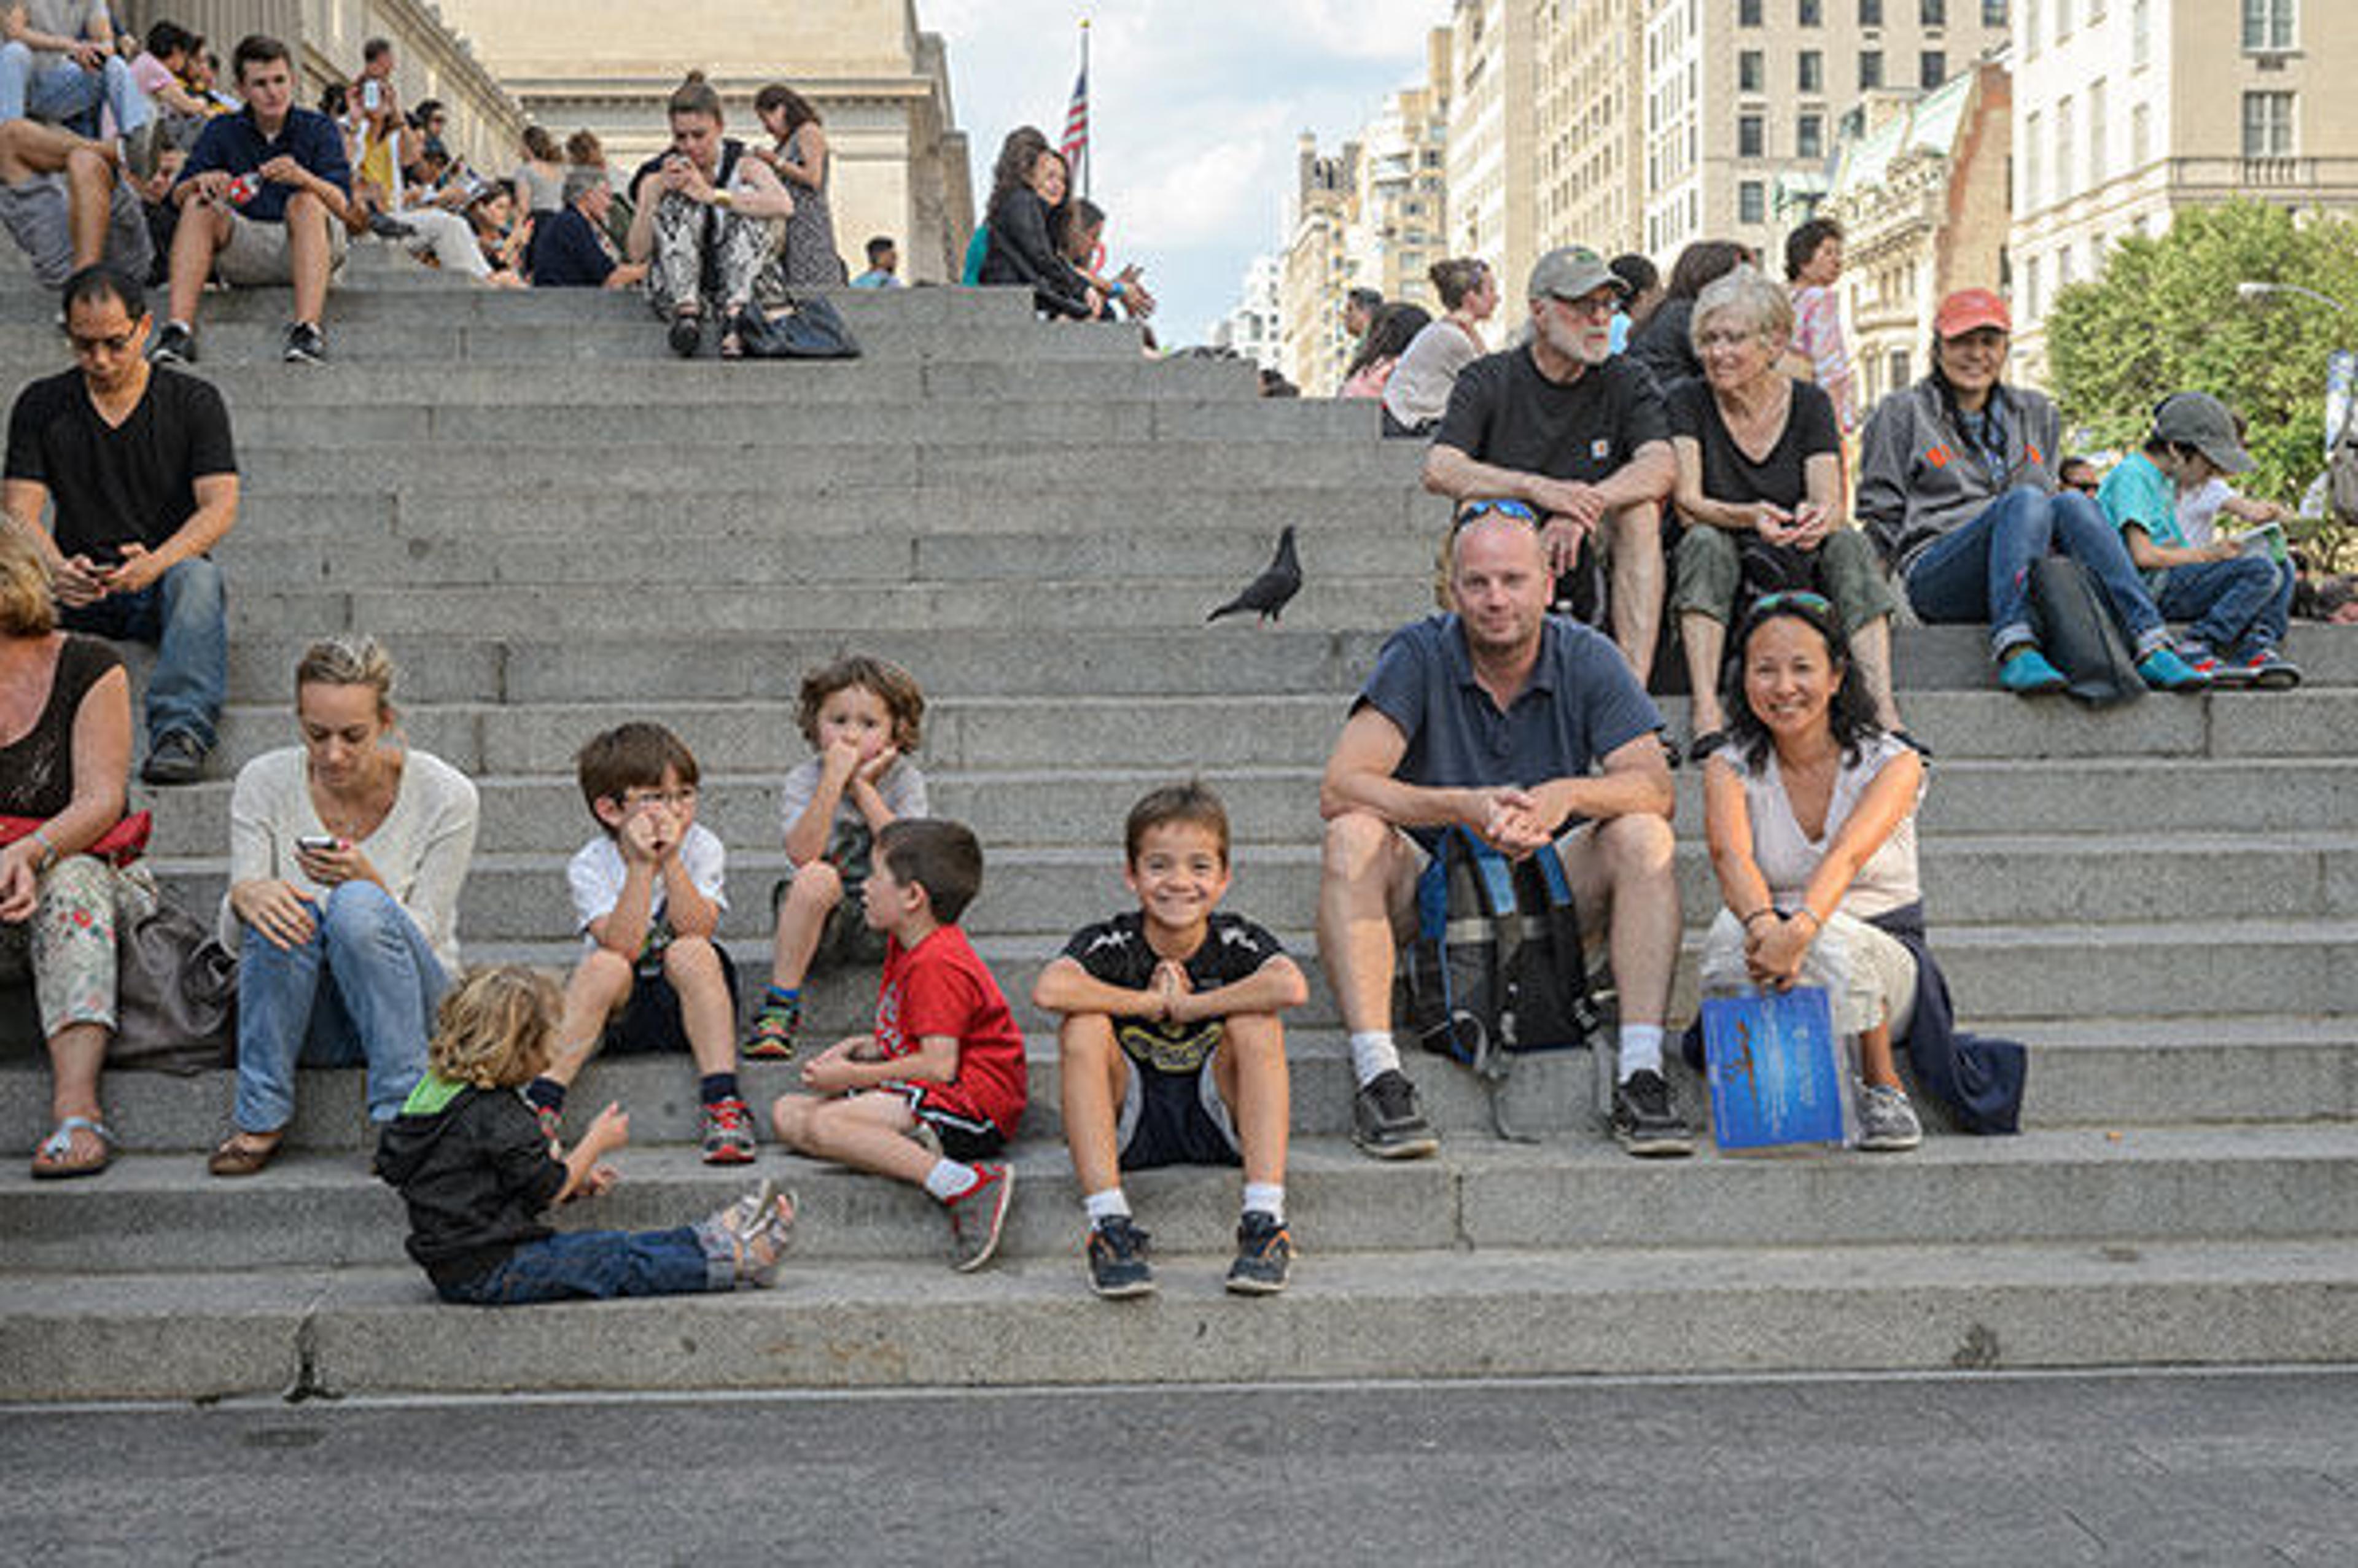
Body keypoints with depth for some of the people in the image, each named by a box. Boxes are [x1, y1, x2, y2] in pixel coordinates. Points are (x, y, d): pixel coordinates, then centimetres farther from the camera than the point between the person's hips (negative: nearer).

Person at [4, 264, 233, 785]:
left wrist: (156, 562, -28)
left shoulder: (194, 401, 3)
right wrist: (56, 568, -24)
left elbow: (220, 507, -8)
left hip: (160, 585, -2)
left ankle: (182, 732, -53)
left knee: (198, 576, -36)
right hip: (76, 591, 2)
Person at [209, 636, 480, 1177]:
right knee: (282, 912, -30)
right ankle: (260, 1118, -20)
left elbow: (421, 939, -10)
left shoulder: (445, 796, -12)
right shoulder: (263, 783, -7)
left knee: (359, 905, -32)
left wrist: (370, 881, -31)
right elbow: (235, 940, -6)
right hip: (306, 1023, 2)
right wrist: (243, 897, -31)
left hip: (410, 1005, -1)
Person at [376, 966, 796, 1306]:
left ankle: (711, 1241, 13)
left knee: (616, 1247, 10)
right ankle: (734, 1263, -3)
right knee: (620, 1258, -6)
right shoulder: (492, 1112, -22)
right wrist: (597, 1141, 0)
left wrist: (575, 1181, 14)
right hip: (487, 1273, -10)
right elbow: (548, 1188, -14)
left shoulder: (440, 1087, 11)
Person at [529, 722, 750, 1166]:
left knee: (692, 953, -29)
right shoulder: (589, 867, -11)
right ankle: (542, 1101, -31)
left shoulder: (701, 847, -8)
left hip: (688, 999, 1)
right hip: (618, 1012, -1)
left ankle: (723, 1104, -31)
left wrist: (671, 860, -28)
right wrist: (642, 866, -29)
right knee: (606, 967, -30)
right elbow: (622, 947, -25)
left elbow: (697, 931, -21)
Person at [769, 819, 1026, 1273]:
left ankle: (964, 1185, -36)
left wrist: (854, 1076, -13)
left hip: (972, 1100, -11)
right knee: (788, 1114, 2)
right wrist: (865, 1047, 7)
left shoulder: (936, 963, -16)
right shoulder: (905, 946, 17)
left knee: (823, 1124, -29)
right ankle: (912, 1149, -20)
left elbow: (940, 1065, -23)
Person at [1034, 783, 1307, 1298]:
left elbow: (1292, 988, -33)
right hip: (1127, 1125, 0)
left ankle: (1264, 1219, -28)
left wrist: (1186, 1006, -25)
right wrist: (1151, 1002, -24)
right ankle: (1109, 1224, -30)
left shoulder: (1235, 941, -9)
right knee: (1083, 1028, -24)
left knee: (1256, 1021, -22)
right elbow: (1048, 991, -33)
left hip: (1216, 1121, 0)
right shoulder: (1110, 944, -11)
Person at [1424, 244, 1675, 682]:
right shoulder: (1488, 380, -1)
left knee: (1641, 511, -26)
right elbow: (1439, 470, -17)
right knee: (1480, 507, -29)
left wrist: (1586, 504, -33)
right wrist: (1538, 489, -33)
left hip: (1589, 551, 1)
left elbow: (1661, 466, -14)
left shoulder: (1625, 383, 5)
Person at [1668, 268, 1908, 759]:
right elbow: (1688, 503, -14)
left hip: (1798, 572, 1)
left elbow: (1831, 507, -10)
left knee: (1850, 543, -27)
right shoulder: (1688, 402, -1)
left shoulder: (1810, 404, 2)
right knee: (1706, 543, -32)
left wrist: (1814, 518, -36)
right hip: (1721, 573, -1)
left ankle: (1884, 714, -40)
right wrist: (1752, 517, -35)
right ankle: (1707, 716, -45)